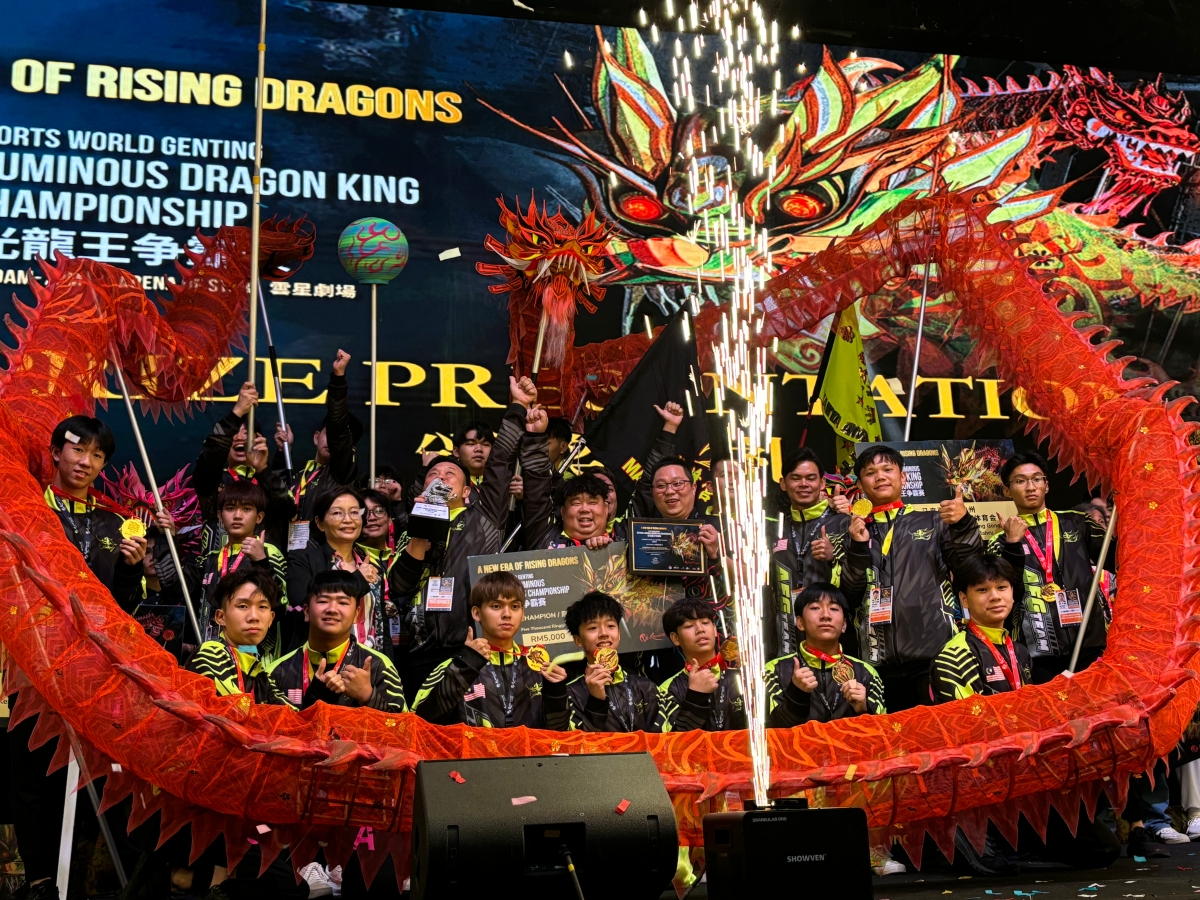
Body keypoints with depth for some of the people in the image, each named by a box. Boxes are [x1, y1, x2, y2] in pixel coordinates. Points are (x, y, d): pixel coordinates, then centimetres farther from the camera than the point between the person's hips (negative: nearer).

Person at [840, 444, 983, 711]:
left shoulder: (932, 521, 11)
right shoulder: (855, 531, 15)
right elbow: (850, 591, 4)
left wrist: (964, 526, -17)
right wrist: (858, 547, -11)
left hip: (935, 652, -1)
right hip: (881, 660, 2)